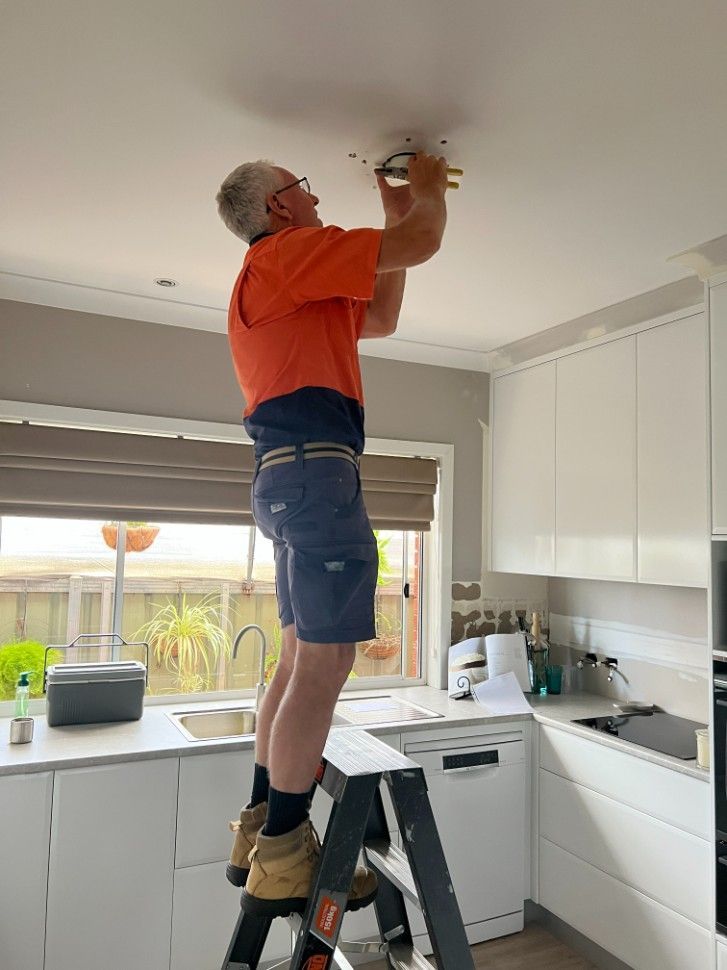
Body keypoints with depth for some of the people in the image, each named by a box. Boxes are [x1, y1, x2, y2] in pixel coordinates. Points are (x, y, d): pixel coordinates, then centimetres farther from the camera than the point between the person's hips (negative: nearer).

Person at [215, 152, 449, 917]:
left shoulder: (279, 281, 30)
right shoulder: (291, 249, 0)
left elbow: (381, 318, 33)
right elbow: (421, 245, -4)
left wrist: (395, 217, 34)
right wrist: (427, 190, 18)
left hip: (290, 477, 11)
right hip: (315, 462, -11)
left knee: (303, 655, 11)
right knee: (325, 658, -11)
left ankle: (259, 831, 18)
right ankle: (281, 859, -4)